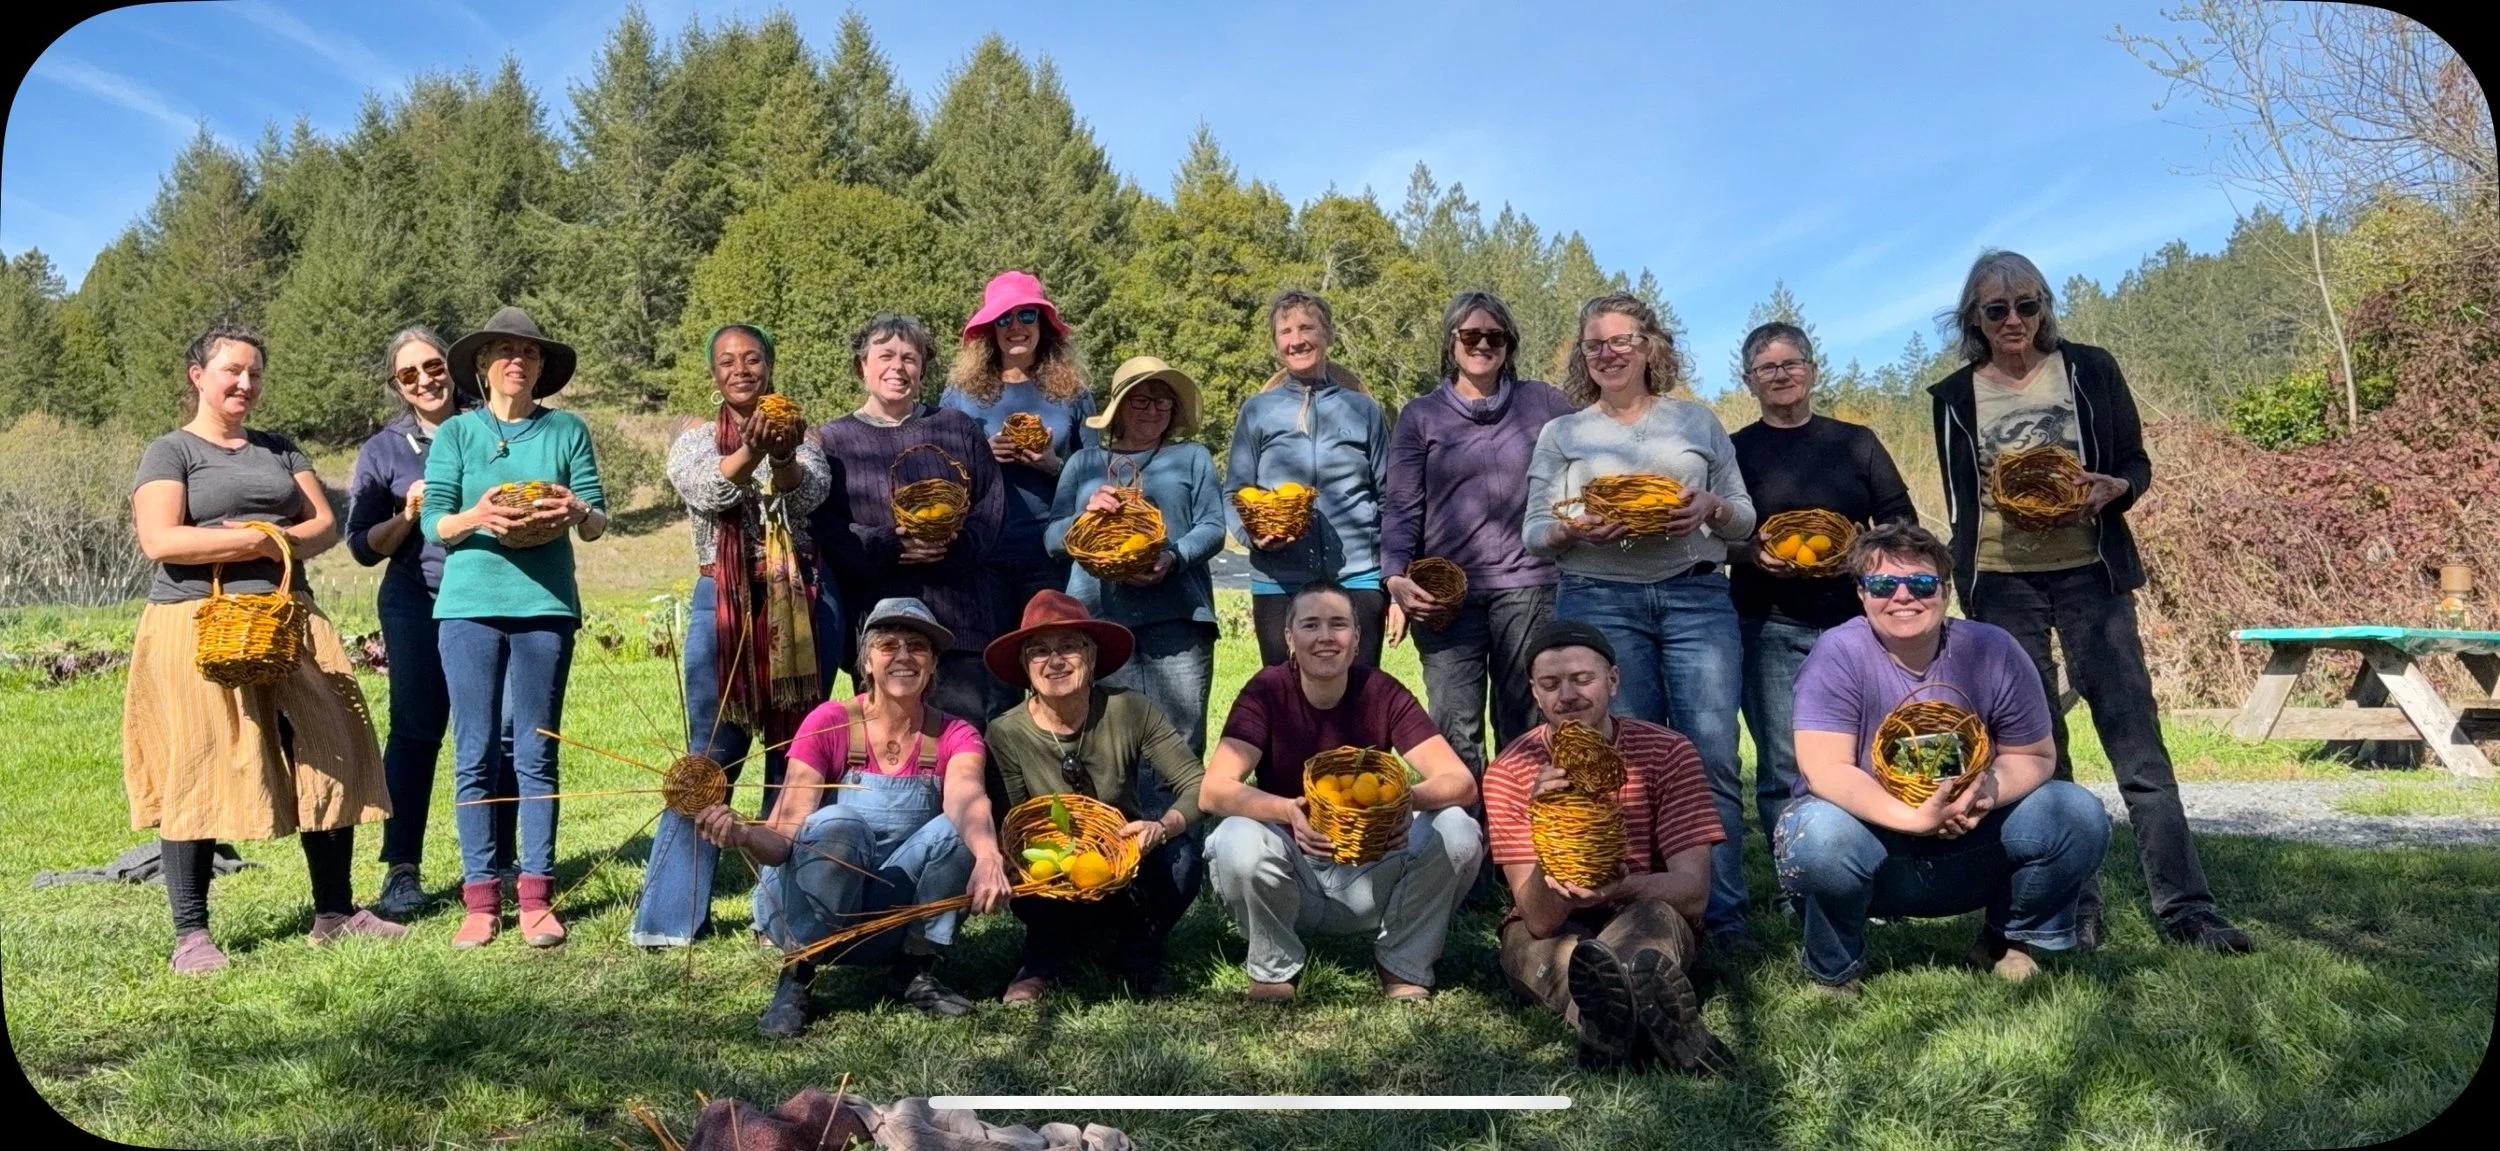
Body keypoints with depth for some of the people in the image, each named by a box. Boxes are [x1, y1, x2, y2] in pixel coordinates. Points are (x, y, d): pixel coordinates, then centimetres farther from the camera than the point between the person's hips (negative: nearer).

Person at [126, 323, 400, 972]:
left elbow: (325, 524, 11)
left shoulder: (279, 449, 20)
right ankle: (191, 934, 4)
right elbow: (159, 540, -11)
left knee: (327, 758, 0)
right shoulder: (170, 451, 4)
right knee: (196, 775, -4)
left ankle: (334, 912, 8)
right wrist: (258, 540, -9)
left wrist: (278, 541, -8)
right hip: (198, 627, -5)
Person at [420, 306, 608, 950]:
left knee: (536, 754, 3)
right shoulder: (455, 433, 8)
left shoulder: (567, 431, 9)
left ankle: (536, 897, 8)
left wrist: (578, 513, -18)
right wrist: (475, 518, -19)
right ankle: (480, 899, 8)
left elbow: (597, 524, 5)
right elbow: (434, 523, 2)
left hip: (545, 605, 0)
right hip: (470, 605, 0)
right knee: (475, 755, 2)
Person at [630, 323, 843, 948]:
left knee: (795, 755, 4)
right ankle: (674, 913, 6)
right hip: (723, 605, -1)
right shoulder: (695, 440, 9)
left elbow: (809, 494, -12)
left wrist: (782, 456, -34)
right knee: (710, 756, -3)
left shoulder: (802, 439, 10)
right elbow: (706, 491, -13)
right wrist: (752, 451, -34)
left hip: (802, 605, 1)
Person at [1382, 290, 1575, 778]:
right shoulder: (1420, 416, 8)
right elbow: (1401, 507, 3)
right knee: (1454, 731, -3)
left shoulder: (1542, 402, 10)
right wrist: (1395, 575, -11)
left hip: (1528, 585, 1)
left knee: (1524, 729, 6)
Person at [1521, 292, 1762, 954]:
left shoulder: (1697, 422, 16)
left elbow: (1744, 518, 16)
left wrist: (1711, 508, -7)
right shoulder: (1561, 435, 15)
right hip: (1600, 601, 0)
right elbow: (1534, 533, 9)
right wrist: (1574, 530, -13)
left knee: (1712, 756, -8)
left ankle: (1723, 916, -1)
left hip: (1695, 596, 0)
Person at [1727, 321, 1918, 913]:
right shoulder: (1734, 451, 8)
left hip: (1854, 620, 1)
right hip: (1770, 627, -1)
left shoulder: (1856, 441, 12)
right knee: (1784, 765, -2)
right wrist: (1752, 552, -16)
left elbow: (1902, 520, 10)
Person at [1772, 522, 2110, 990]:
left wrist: (1989, 791, -23)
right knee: (1819, 835, -37)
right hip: (1872, 838, -3)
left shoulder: (1991, 650, -6)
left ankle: (2010, 940, 12)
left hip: (1971, 853, 4)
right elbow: (1825, 769, -24)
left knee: (2079, 815, -17)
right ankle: (1834, 968, -4)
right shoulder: (1839, 654, -16)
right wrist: (1915, 818, -37)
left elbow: (2034, 756, 1)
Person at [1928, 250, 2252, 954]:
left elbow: (2136, 462, 8)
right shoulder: (1956, 397, 7)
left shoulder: (2089, 371, 5)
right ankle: (2073, 912, 10)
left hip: (2088, 574, -1)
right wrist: (1966, 592, 6)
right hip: (2002, 584, 1)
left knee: (2136, 738, -5)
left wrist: (2113, 488, -15)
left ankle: (2185, 908, 1)